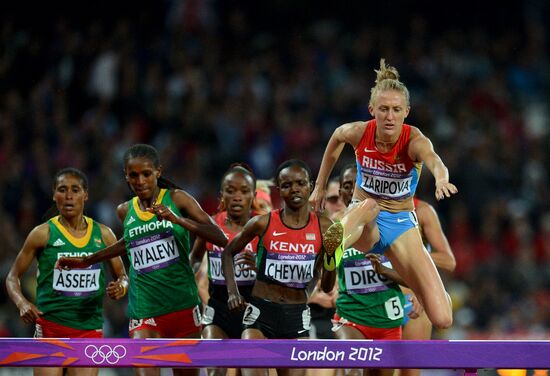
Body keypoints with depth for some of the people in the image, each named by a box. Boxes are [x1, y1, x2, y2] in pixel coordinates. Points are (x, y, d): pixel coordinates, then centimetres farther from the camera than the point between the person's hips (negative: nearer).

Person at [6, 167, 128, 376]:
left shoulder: (103, 235, 8)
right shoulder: (43, 234, 0)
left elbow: (122, 276, 18)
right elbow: (13, 277, 5)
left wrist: (121, 287, -7)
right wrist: (21, 303, -15)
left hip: (90, 328, 2)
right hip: (50, 326, -2)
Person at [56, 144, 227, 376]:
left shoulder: (176, 199, -2)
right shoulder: (125, 212, 8)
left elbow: (220, 238, -9)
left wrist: (177, 219, -20)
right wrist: (87, 261, 33)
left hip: (184, 308, -1)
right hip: (144, 312, 1)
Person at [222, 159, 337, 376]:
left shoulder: (323, 228, 0)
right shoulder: (263, 224, -5)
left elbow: (326, 287, 3)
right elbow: (228, 252, 12)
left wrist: (330, 254, -13)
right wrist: (232, 292, -1)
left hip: (297, 317, 2)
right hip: (261, 311, -2)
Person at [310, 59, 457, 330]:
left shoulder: (415, 141, -21)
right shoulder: (359, 133, -13)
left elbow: (433, 160, -45)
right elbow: (337, 137, 12)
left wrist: (441, 179, -69)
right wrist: (320, 186, 16)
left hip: (401, 224, 0)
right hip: (364, 225, 0)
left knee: (442, 319, -11)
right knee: (368, 206, -40)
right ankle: (338, 245, -71)